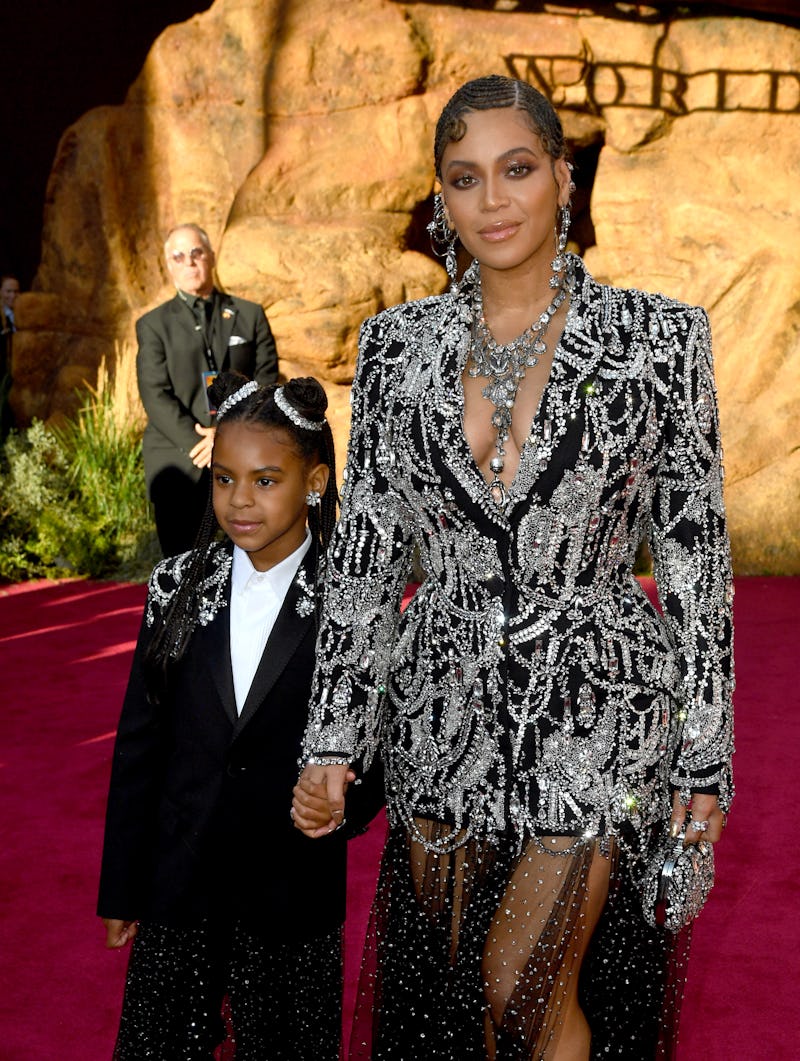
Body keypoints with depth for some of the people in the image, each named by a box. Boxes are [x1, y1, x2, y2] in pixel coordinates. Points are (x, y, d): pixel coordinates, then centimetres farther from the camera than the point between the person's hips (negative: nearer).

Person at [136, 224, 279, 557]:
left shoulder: (250, 316, 13)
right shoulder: (153, 325, 10)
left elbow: (266, 382, 4)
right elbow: (156, 396, -1)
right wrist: (198, 443, -14)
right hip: (176, 460, 0)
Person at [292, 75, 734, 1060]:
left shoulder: (656, 337, -5)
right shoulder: (398, 345, 2)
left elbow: (694, 550, -3)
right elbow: (366, 548, 5)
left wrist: (704, 753, -4)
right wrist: (332, 740, 2)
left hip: (594, 702, -3)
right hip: (444, 708, 4)